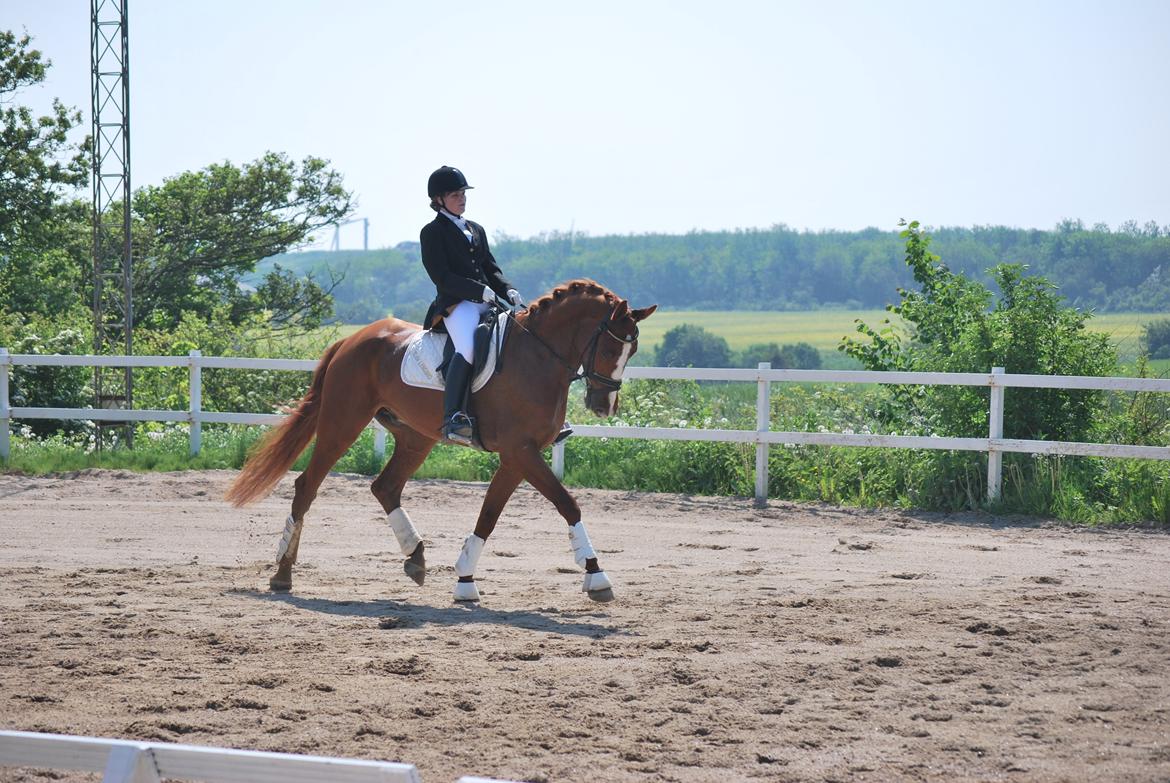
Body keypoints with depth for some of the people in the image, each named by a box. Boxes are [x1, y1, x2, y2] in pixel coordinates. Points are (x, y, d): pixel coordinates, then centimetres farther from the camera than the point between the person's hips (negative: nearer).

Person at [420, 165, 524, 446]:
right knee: (468, 348, -35)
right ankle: (452, 418, -42)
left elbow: (491, 269, 23)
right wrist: (479, 290, -16)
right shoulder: (432, 232, 2)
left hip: (487, 304, 8)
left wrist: (507, 291, 2)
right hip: (455, 304, -8)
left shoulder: (476, 230, 24)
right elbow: (442, 277, -8)